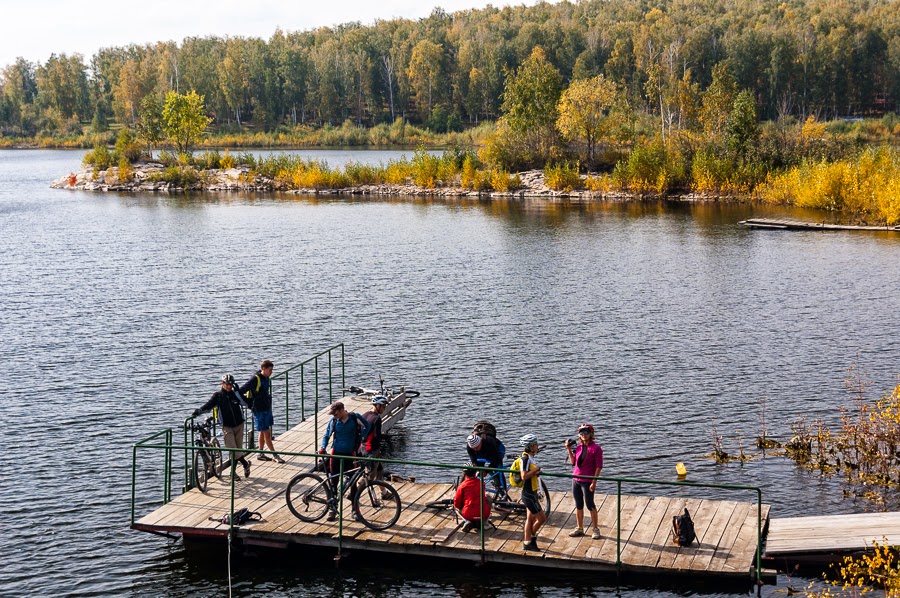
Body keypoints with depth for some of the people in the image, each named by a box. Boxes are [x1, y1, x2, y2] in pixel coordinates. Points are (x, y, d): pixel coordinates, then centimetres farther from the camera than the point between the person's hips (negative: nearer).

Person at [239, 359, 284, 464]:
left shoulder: (267, 378, 6)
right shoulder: (255, 379, -19)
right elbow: (242, 390, -19)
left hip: (267, 408, 9)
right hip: (259, 410, -9)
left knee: (263, 432, 15)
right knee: (266, 433, -3)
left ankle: (261, 454, 25)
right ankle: (275, 455, 2)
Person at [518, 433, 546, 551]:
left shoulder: (530, 457, 11)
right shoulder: (526, 458, -19)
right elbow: (524, 476, -25)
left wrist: (536, 472, 1)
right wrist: (536, 470, -19)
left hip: (531, 493, 10)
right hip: (529, 494, -10)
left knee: (530, 519, 14)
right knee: (542, 518, -4)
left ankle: (527, 542, 21)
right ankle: (531, 538, 7)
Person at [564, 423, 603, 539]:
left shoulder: (596, 448, -11)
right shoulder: (579, 447, 8)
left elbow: (599, 466, -13)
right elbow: (573, 462, 16)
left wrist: (594, 482, -17)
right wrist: (569, 449, 7)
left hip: (587, 481, -6)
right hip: (576, 479, 6)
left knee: (590, 505, 1)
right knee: (578, 505, 13)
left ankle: (595, 529, 13)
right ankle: (579, 528, 23)